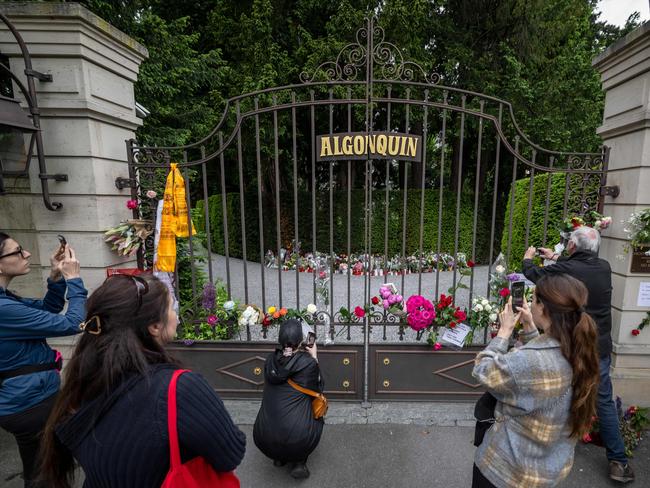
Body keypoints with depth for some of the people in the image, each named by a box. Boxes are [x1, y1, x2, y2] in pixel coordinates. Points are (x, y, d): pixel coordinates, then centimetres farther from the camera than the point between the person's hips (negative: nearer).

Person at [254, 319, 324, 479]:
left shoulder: (271, 360, 0)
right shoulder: (309, 362, -11)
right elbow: (318, 390, 7)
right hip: (297, 439, -4)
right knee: (317, 419, 28)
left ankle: (279, 457, 28)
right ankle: (298, 462, 16)